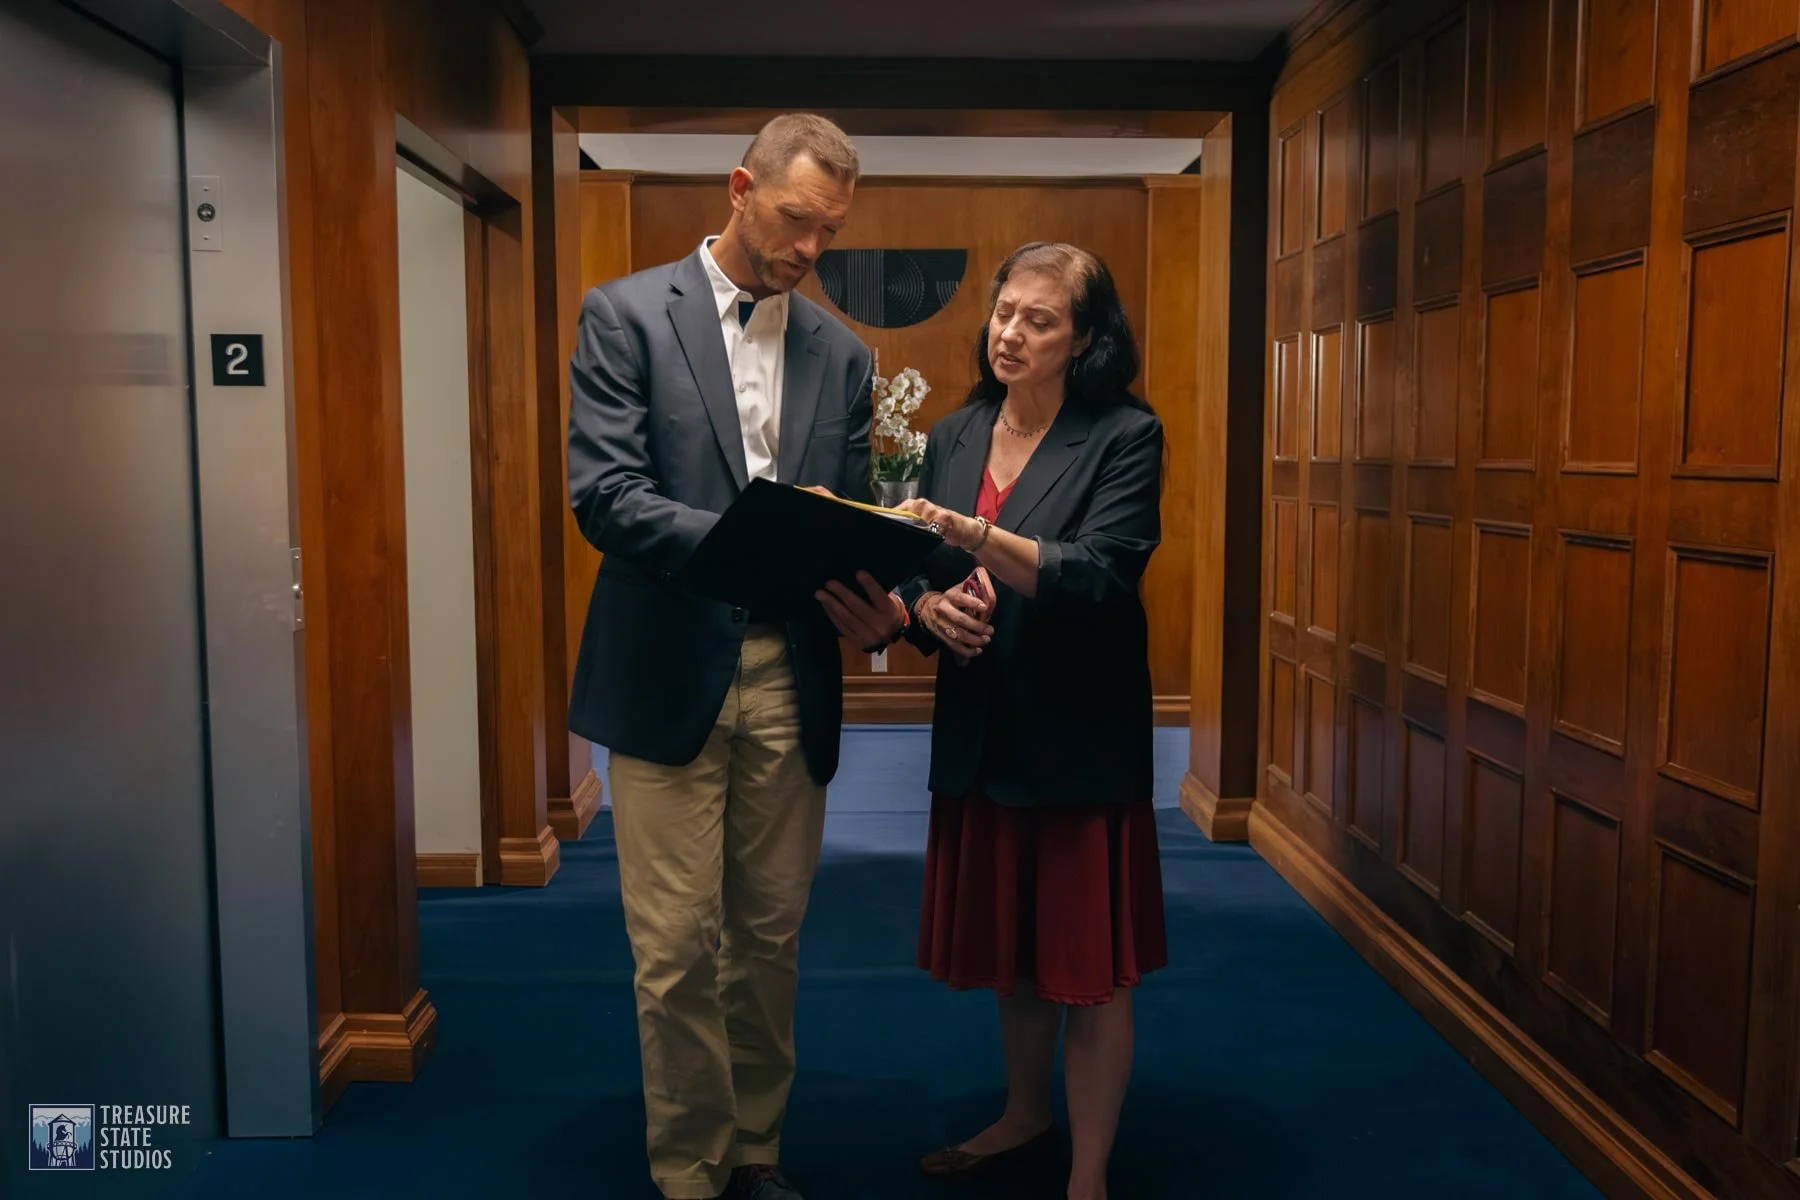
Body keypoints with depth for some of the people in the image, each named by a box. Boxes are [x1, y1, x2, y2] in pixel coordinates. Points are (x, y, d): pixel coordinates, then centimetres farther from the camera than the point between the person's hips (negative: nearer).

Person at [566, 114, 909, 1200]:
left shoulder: (842, 353, 11)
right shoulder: (626, 314, -1)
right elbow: (603, 494, -12)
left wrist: (876, 605, -12)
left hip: (791, 680, 4)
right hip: (669, 672, -3)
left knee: (771, 938, 12)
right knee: (678, 948, 3)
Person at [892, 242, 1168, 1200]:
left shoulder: (1124, 436, -8)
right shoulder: (953, 436, 7)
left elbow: (1100, 577, -20)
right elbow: (917, 572, 11)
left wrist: (972, 532, -31)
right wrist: (929, 604, -12)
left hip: (1079, 735, -5)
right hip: (980, 733, 5)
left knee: (1088, 965, 4)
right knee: (1009, 947, 19)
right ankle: (1025, 1120, 40)